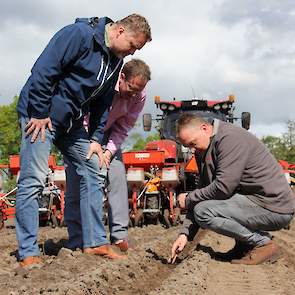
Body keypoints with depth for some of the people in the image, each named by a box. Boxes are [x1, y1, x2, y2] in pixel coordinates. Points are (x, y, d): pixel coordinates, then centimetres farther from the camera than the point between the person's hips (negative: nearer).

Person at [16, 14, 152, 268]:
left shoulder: (116, 61, 8)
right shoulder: (80, 35, -19)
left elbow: (102, 104, 15)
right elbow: (43, 70, -23)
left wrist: (95, 139, 7)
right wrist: (39, 113, -20)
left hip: (72, 122, 9)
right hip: (41, 115, -9)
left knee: (93, 174, 5)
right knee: (33, 181, -9)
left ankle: (95, 242, 12)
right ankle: (28, 254, -5)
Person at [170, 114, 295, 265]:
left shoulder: (230, 138, -19)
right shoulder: (204, 152, 11)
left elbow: (223, 187, -26)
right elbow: (204, 189, 12)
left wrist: (189, 199, -10)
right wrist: (185, 234, 3)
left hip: (275, 207, -10)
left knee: (204, 212, -21)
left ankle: (263, 243, -8)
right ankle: (244, 243, 12)